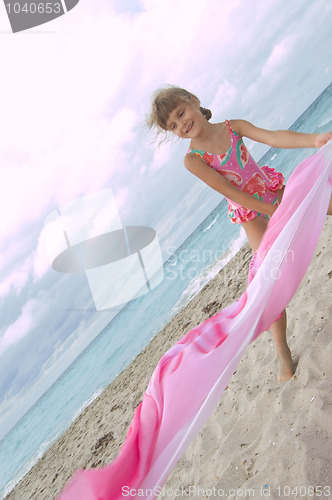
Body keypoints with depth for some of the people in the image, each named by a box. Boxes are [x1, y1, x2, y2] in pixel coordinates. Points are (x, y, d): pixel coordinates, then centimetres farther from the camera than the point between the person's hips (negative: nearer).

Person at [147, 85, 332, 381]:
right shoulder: (193, 160, -17)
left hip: (275, 191, 5)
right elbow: (230, 192, -21)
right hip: (252, 213, -4)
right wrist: (274, 211, -23)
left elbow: (273, 137, -21)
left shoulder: (234, 126, -7)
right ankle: (282, 350, 3)